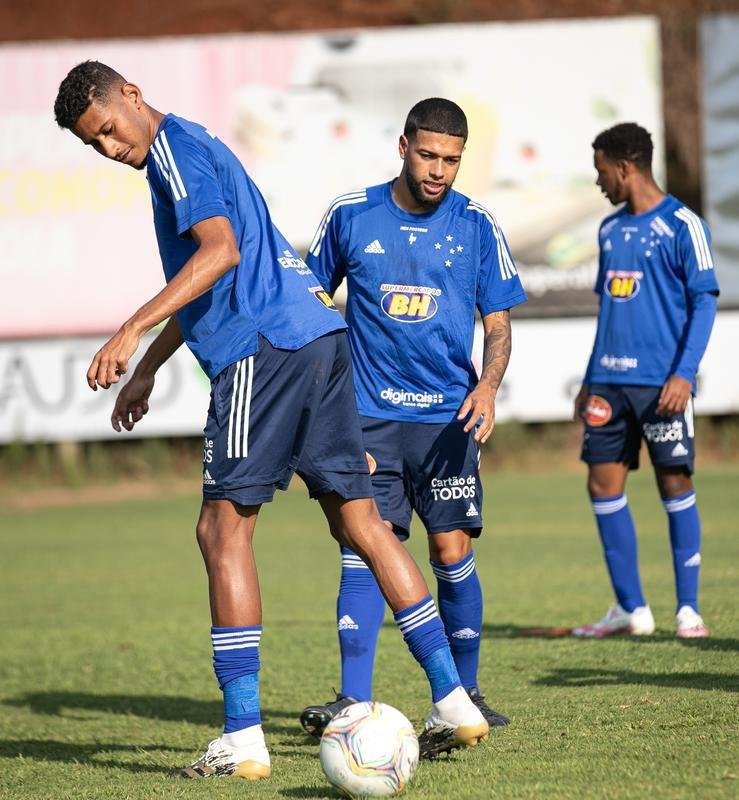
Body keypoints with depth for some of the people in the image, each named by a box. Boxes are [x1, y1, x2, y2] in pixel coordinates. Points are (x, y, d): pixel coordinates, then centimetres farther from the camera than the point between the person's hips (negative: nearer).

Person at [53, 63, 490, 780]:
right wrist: (147, 367, 37)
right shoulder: (192, 147, 26)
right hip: (318, 337, 10)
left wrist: (132, 331, -24)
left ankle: (243, 739, -8)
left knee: (223, 528, -6)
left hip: (263, 347, -10)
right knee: (359, 521, 10)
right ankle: (454, 702, 9)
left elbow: (220, 251, -19)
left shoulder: (173, 147, -4)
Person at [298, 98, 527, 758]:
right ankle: (353, 700, -15)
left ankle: (464, 695, 16)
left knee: (453, 554, 0)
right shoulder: (351, 216, 2)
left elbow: (498, 321, 5)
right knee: (364, 546, -11)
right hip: (369, 414, 0)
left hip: (448, 416, 0)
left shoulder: (476, 226, 2)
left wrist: (488, 384, -13)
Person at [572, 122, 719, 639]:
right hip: (611, 379, 7)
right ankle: (631, 608, 11)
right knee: (604, 485, 3)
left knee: (675, 483, -4)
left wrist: (684, 373, -17)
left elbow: (704, 301, -8)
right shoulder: (610, 229, 15)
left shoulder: (682, 225, -5)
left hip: (661, 381, -7)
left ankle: (688, 610, 3)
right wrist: (590, 380, 19)